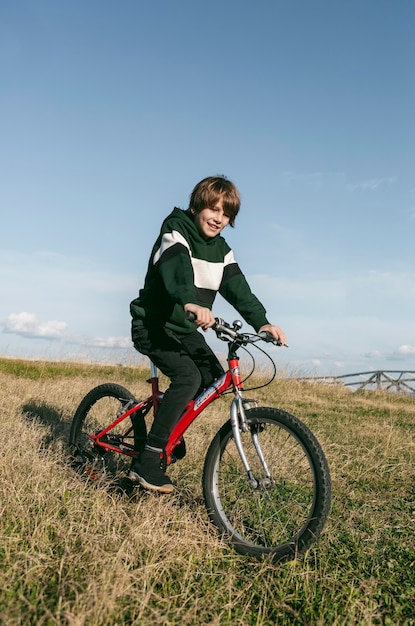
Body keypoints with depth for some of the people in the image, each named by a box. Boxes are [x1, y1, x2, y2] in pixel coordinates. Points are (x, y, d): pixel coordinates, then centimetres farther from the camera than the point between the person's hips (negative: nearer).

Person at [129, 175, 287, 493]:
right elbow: (176, 268, -36)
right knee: (188, 377, -26)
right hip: (153, 325, -7)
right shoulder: (175, 233, -14)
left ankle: (171, 434, 15)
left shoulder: (221, 249, 6)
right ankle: (147, 462, -18)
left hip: (186, 330, 7)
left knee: (214, 376, -7)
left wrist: (261, 322, -23)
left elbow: (238, 287, -6)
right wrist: (189, 301, -57)